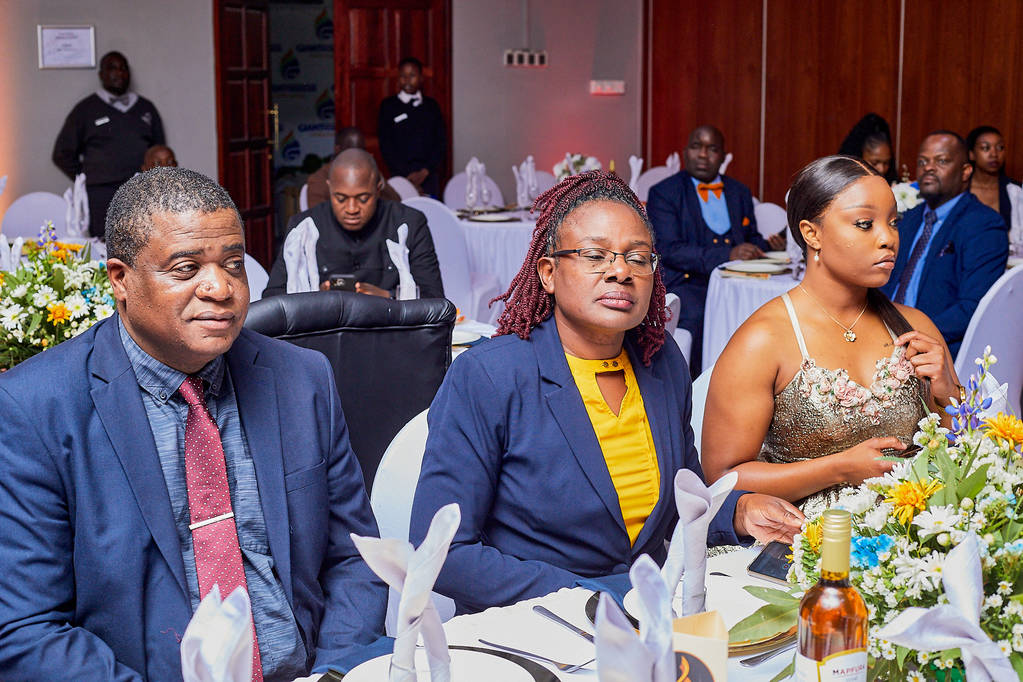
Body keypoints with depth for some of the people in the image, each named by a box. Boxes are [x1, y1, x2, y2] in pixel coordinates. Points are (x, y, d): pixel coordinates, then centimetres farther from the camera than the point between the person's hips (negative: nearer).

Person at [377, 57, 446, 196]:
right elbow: (385, 145, 2)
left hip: (429, 173, 2)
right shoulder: (388, 105, 7)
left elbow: (441, 142, 9)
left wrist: (425, 172, -5)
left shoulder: (432, 106, 13)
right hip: (400, 173, -2)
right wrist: (407, 175, -7)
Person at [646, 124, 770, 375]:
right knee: (695, 317, -37)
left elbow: (752, 239, 27)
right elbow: (669, 250, -9)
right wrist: (727, 255, -21)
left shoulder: (740, 192, 21)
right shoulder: (664, 193, 3)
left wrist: (767, 247, 0)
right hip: (686, 283, -4)